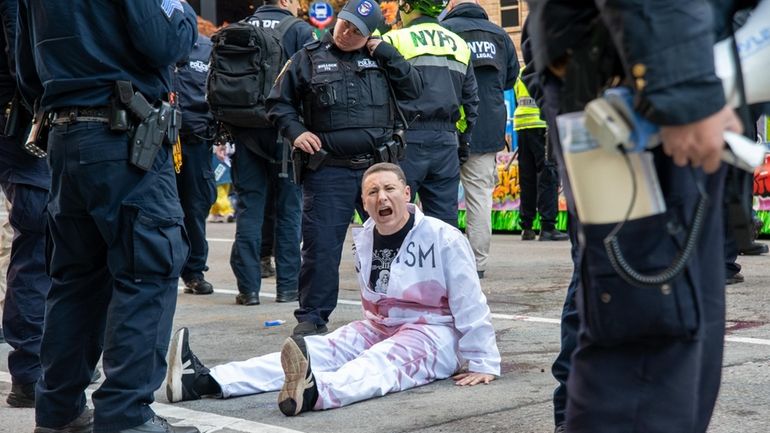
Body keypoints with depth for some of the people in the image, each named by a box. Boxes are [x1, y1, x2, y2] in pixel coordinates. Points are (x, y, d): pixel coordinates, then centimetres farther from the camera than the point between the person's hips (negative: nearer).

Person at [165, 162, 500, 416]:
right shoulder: (364, 240, 6)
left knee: (381, 362, -36)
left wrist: (483, 363, -11)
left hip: (435, 334, -6)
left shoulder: (445, 239, -14)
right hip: (380, 328, 6)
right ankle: (206, 381, -33)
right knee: (319, 350, -15)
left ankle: (315, 393, -71)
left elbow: (470, 305, -13)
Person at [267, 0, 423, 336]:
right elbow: (279, 102, 11)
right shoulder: (309, 58, 6)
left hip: (378, 167, 2)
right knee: (321, 246, -1)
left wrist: (385, 52, -3)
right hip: (328, 170, -2)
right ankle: (313, 316, 9)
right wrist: (295, 131, -6)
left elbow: (413, 90, 2)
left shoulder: (380, 57, 10)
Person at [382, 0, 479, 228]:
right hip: (446, 141, 5)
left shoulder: (393, 41, -3)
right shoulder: (460, 45, 16)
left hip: (408, 141, -5)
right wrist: (463, 144, 23)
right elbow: (471, 100, 18)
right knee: (444, 221, 7)